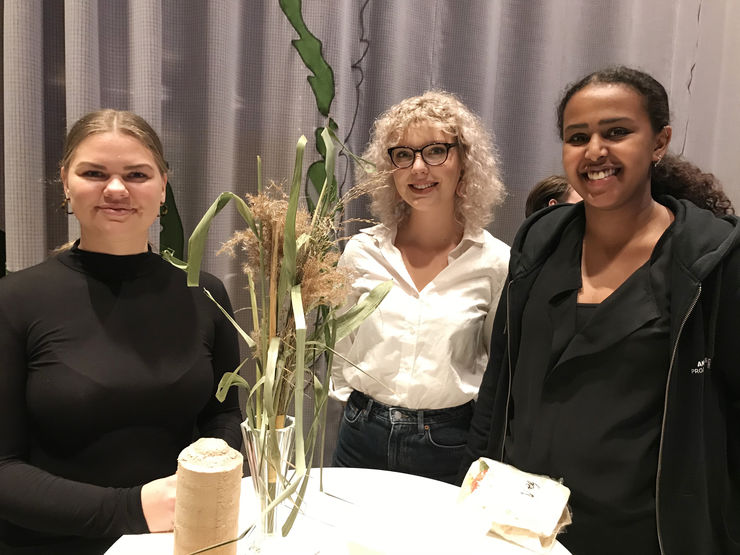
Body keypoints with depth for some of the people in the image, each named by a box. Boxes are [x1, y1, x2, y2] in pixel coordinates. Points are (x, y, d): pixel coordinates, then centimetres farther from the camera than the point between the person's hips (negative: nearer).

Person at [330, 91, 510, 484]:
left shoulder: (495, 262, -7)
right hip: (363, 441, 2)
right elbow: (341, 357, 8)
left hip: (451, 447, -1)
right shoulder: (361, 252, -2)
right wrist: (363, 414, 3)